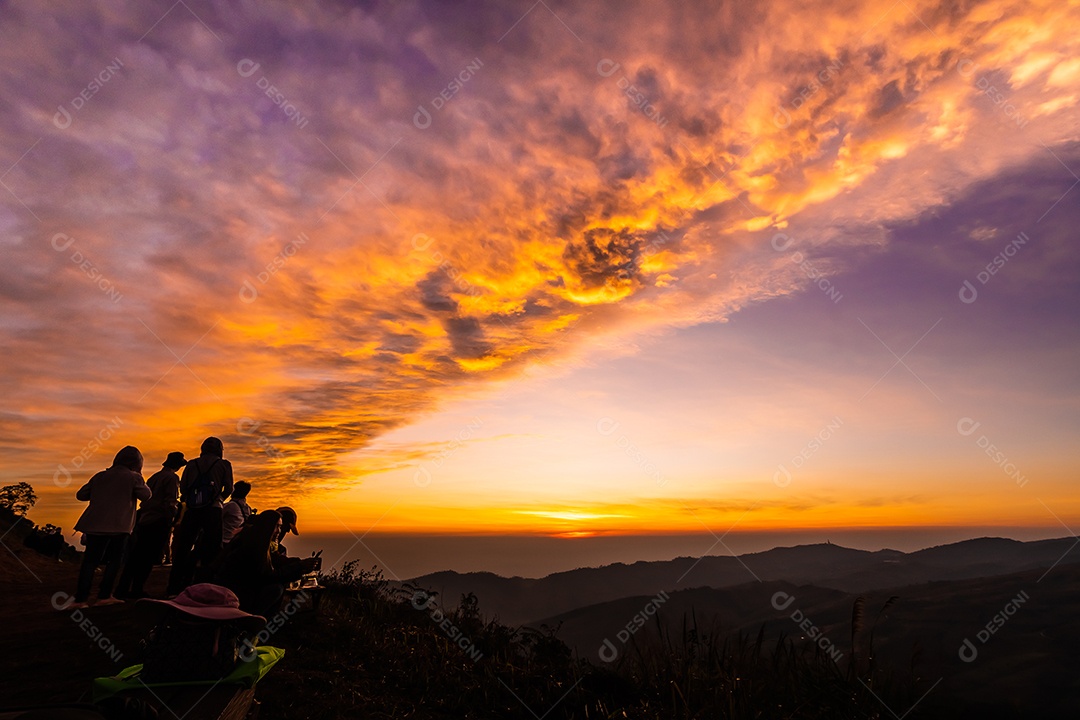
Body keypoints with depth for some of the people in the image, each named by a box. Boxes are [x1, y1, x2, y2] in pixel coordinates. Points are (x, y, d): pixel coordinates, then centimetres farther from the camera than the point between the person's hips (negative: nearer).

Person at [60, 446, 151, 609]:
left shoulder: (100, 476, 12)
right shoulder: (133, 477, -2)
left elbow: (81, 494, 14)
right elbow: (146, 495, -1)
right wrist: (139, 478, 11)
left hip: (95, 525, 4)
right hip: (118, 526, -4)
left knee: (90, 561, 4)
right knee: (114, 560, 8)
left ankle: (80, 598, -3)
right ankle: (104, 596, 6)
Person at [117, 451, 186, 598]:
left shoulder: (154, 477, 16)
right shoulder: (171, 478, -8)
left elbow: (144, 498, 19)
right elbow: (170, 502, -15)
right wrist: (172, 519, -8)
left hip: (144, 519, 8)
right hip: (159, 521, -8)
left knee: (136, 555, 12)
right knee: (149, 557, -2)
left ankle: (123, 588, 15)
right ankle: (137, 589, 0)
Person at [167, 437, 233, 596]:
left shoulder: (192, 464, 13)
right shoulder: (224, 464, 7)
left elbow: (182, 488, 6)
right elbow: (229, 489, 1)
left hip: (191, 509, 3)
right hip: (213, 510, -3)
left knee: (183, 547, 11)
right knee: (212, 547, 1)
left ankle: (174, 588, 15)